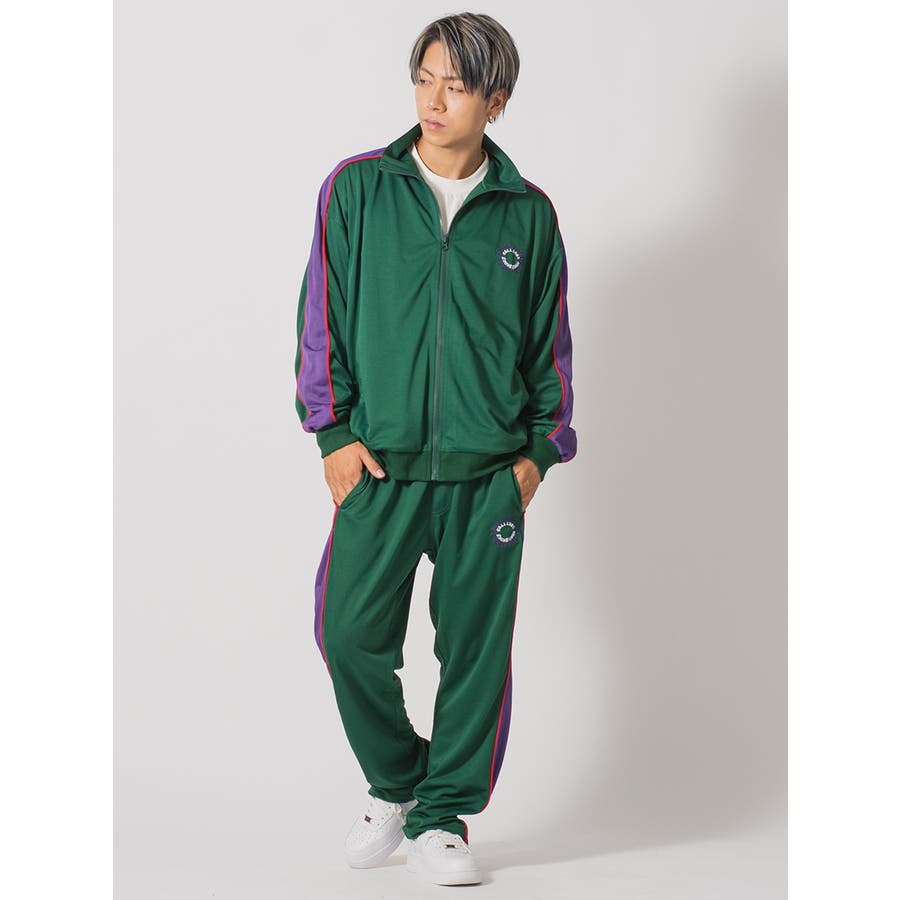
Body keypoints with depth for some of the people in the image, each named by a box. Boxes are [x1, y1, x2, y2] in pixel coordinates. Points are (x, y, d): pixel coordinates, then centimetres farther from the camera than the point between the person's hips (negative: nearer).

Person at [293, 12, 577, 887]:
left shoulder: (528, 213, 5)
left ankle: (442, 816, 19)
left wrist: (539, 450, 4)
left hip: (489, 476, 1)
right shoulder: (357, 189, 2)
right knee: (351, 635, -3)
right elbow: (322, 315, 4)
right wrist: (335, 433, -3)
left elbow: (551, 341, 11)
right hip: (379, 465, 0)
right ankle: (393, 782, 23)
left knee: (477, 649, 3)